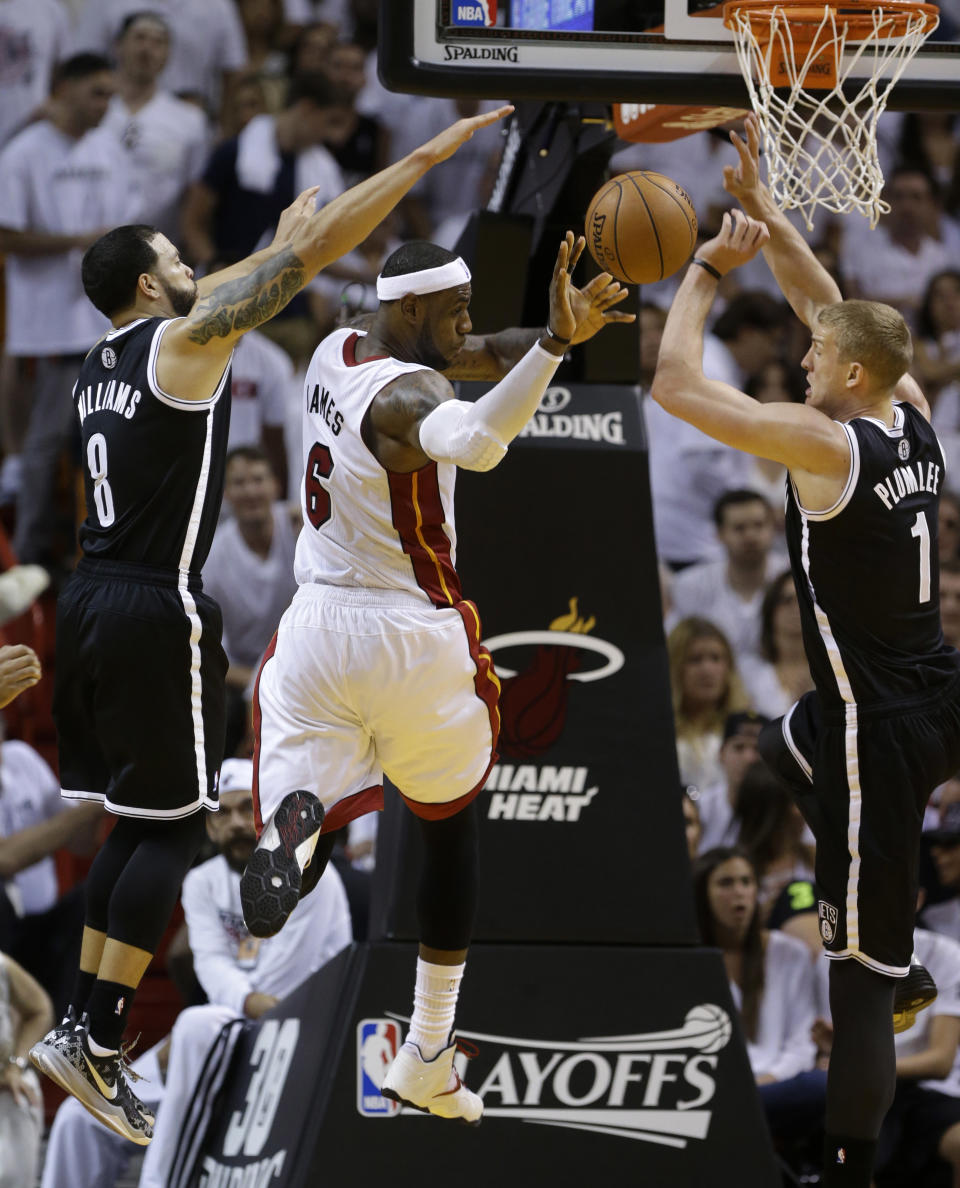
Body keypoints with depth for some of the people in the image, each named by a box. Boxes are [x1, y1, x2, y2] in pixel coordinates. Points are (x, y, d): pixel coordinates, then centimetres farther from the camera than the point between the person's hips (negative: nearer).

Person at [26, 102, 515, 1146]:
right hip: (156, 611, -8)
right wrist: (427, 157, -8)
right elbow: (314, 255, -10)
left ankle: (80, 1023, 13)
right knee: (171, 827, -4)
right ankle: (97, 1046, -11)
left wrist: (281, 241, 45)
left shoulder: (99, 364, 13)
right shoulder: (184, 341, -9)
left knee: (137, 821, 16)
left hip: (92, 600, 8)